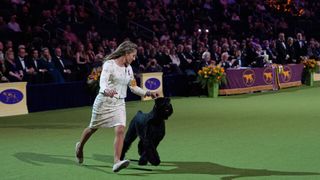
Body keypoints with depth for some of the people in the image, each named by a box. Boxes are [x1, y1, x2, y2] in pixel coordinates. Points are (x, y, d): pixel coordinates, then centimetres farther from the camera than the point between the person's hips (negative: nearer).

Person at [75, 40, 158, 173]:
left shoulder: (128, 68, 9)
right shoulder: (109, 64, -12)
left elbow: (133, 87, 19)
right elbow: (103, 81, -27)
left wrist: (148, 93, 12)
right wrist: (106, 90, -48)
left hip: (119, 103, 5)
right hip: (105, 101, -4)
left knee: (120, 130, -16)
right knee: (93, 128, 14)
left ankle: (116, 162, -20)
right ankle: (80, 147, 43)